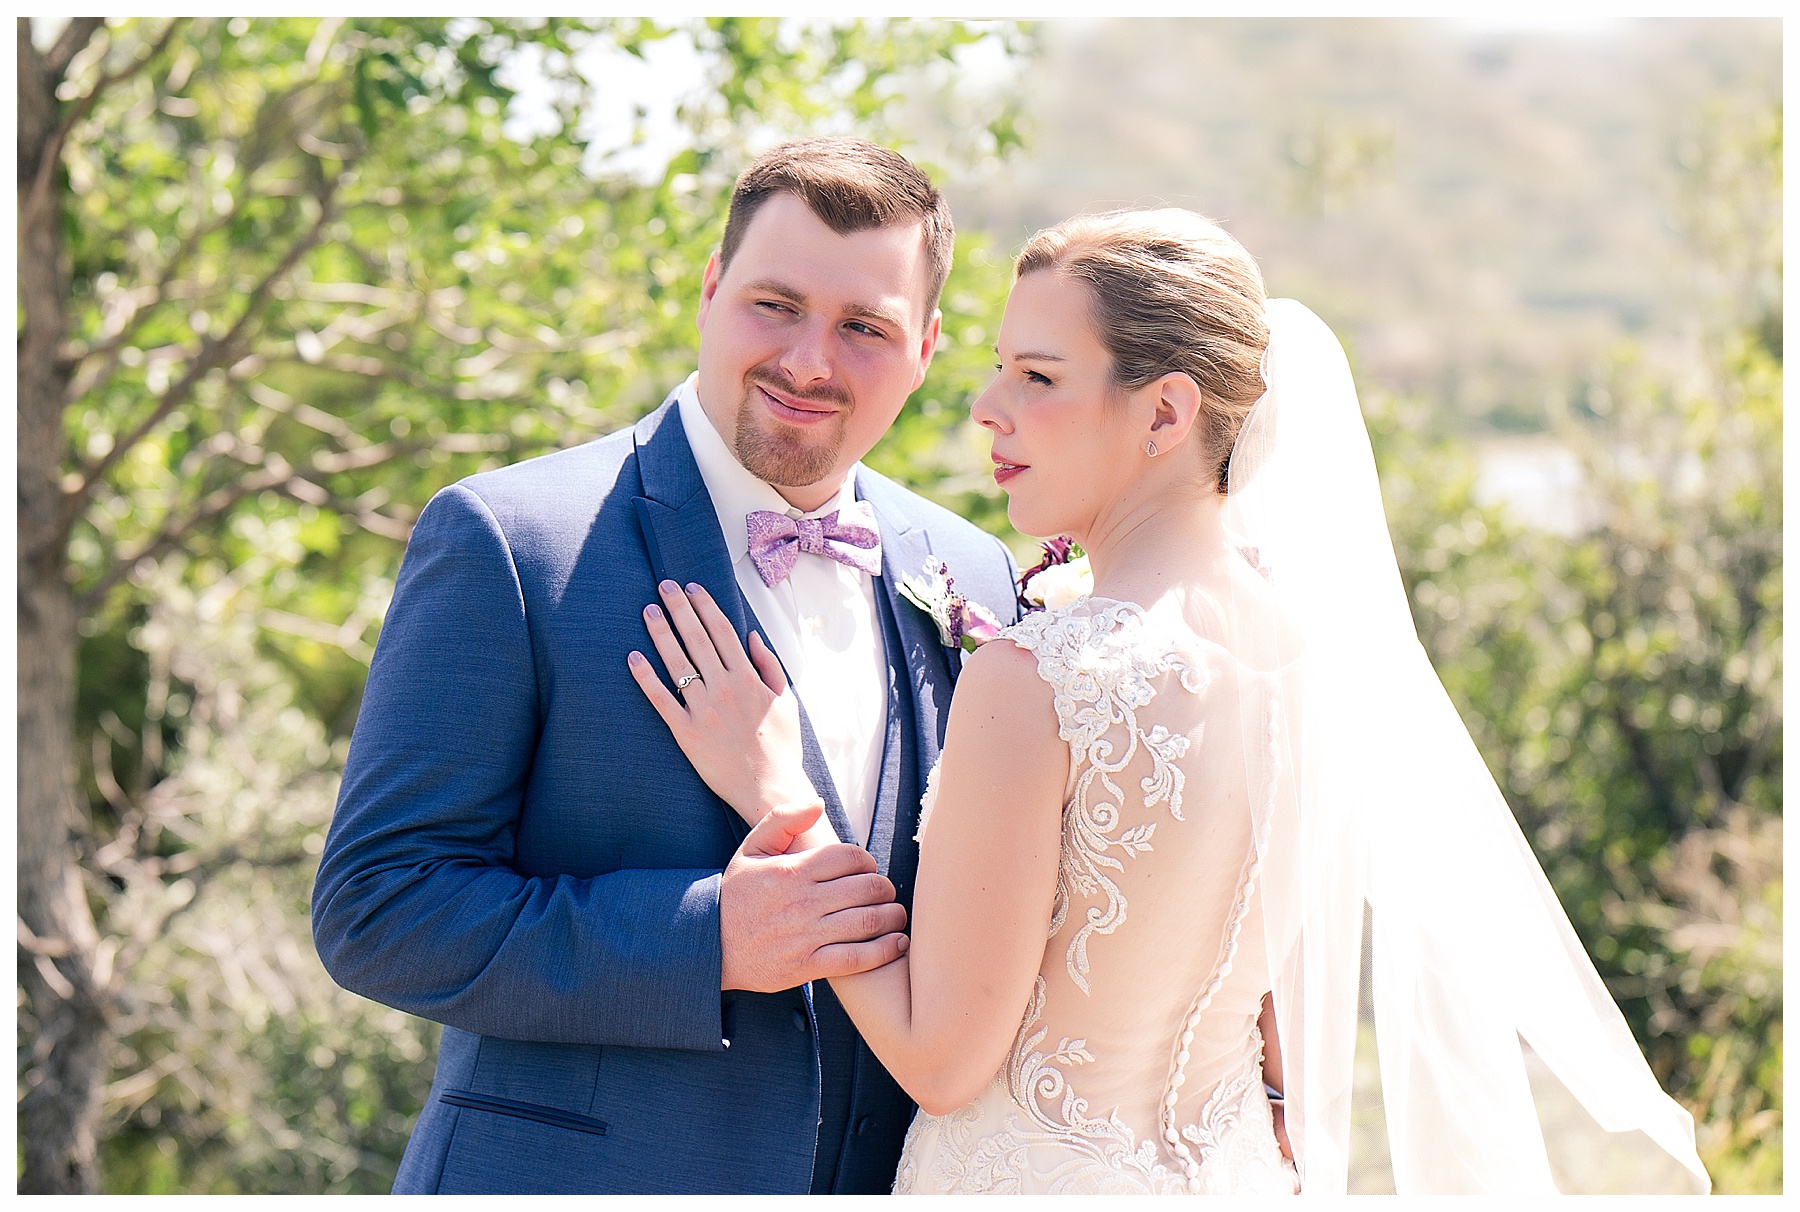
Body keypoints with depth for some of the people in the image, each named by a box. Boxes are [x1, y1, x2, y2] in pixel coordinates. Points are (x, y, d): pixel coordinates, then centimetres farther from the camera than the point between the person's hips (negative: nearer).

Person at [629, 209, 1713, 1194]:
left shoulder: (1034, 682, -23)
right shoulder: (1309, 638, -3)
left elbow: (943, 1059, -17)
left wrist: (780, 801, -12)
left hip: (1038, 1174, -6)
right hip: (1236, 1178, 6)